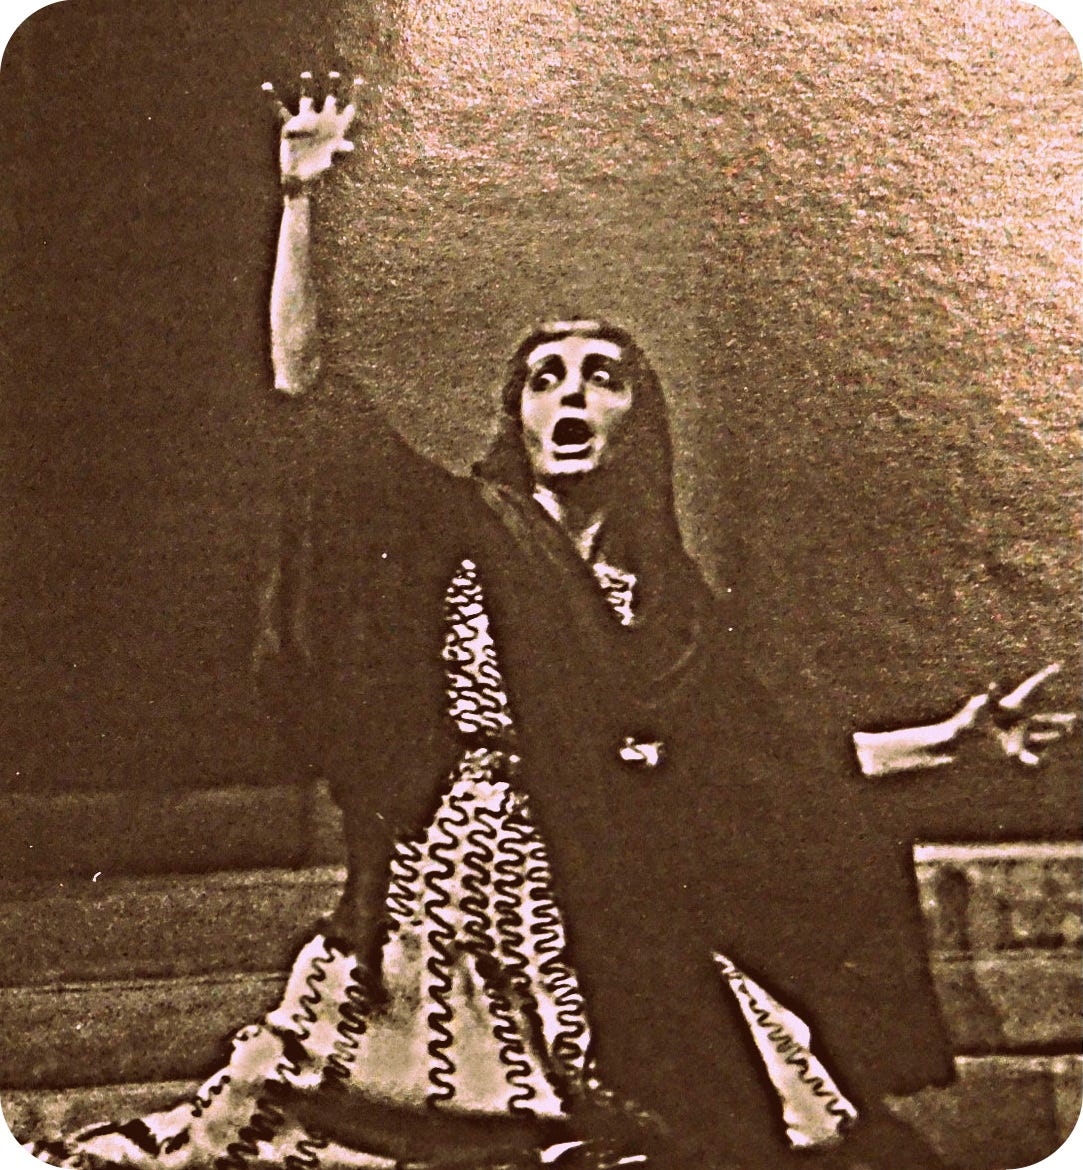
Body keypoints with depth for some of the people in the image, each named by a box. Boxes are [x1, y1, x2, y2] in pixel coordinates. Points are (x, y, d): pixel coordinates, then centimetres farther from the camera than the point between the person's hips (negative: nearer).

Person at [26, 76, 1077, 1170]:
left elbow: (763, 766, 18)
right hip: (465, 906, -3)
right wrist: (298, 198, -4)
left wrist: (948, 735, 20)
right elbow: (302, 388, 0)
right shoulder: (463, 528, 7)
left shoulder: (668, 597, 15)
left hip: (628, 941, 3)